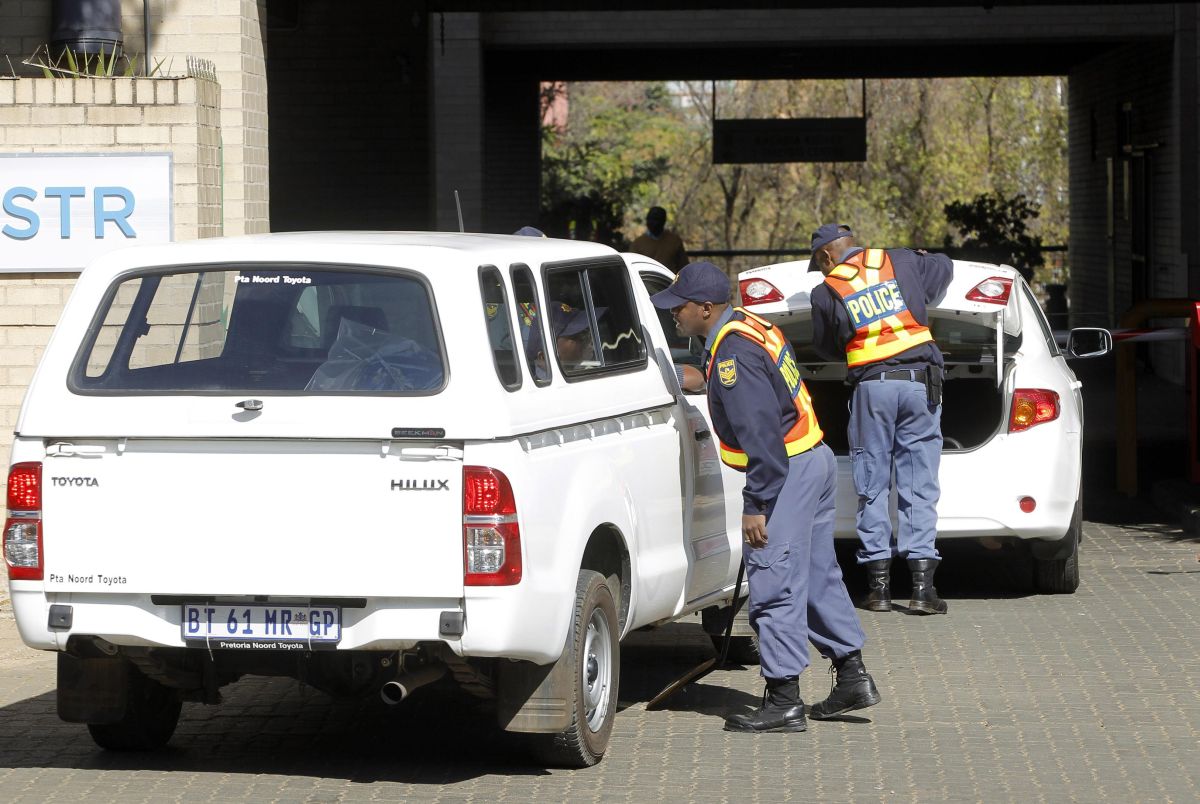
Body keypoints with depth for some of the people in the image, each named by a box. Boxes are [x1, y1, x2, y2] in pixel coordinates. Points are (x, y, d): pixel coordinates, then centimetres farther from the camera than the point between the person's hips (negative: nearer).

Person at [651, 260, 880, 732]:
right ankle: (853, 677, 22)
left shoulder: (733, 353, -19)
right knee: (817, 576, 17)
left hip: (786, 472, -11)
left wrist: (756, 506, -23)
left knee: (774, 586, -6)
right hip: (815, 460, 11)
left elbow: (761, 433, -23)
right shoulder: (751, 329, 13)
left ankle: (783, 701, -4)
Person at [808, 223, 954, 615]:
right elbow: (943, 266, 28)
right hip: (920, 381, 1)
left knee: (872, 486, 8)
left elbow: (826, 348, 17)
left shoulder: (826, 292, 5)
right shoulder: (900, 263, 10)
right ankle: (922, 586, -5)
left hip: (871, 386, -1)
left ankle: (878, 584, 6)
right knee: (919, 485, 1)